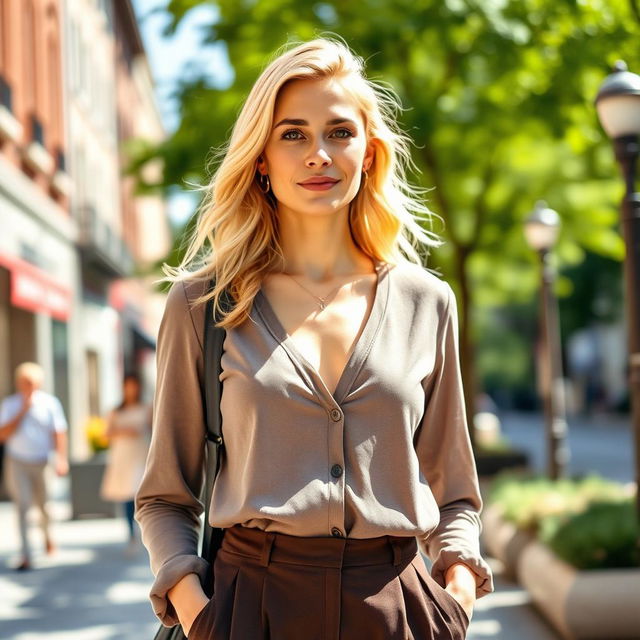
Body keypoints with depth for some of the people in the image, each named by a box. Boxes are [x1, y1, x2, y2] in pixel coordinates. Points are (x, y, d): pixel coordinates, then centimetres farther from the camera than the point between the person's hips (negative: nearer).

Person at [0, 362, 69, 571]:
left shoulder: (50, 403, -1)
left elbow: (59, 432, -2)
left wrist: (61, 458, -13)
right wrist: (22, 411, -12)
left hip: (42, 462, 0)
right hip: (17, 462, 0)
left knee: (44, 506, 7)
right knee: (22, 505, -10)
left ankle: (47, 534, 41)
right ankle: (26, 555, -9)